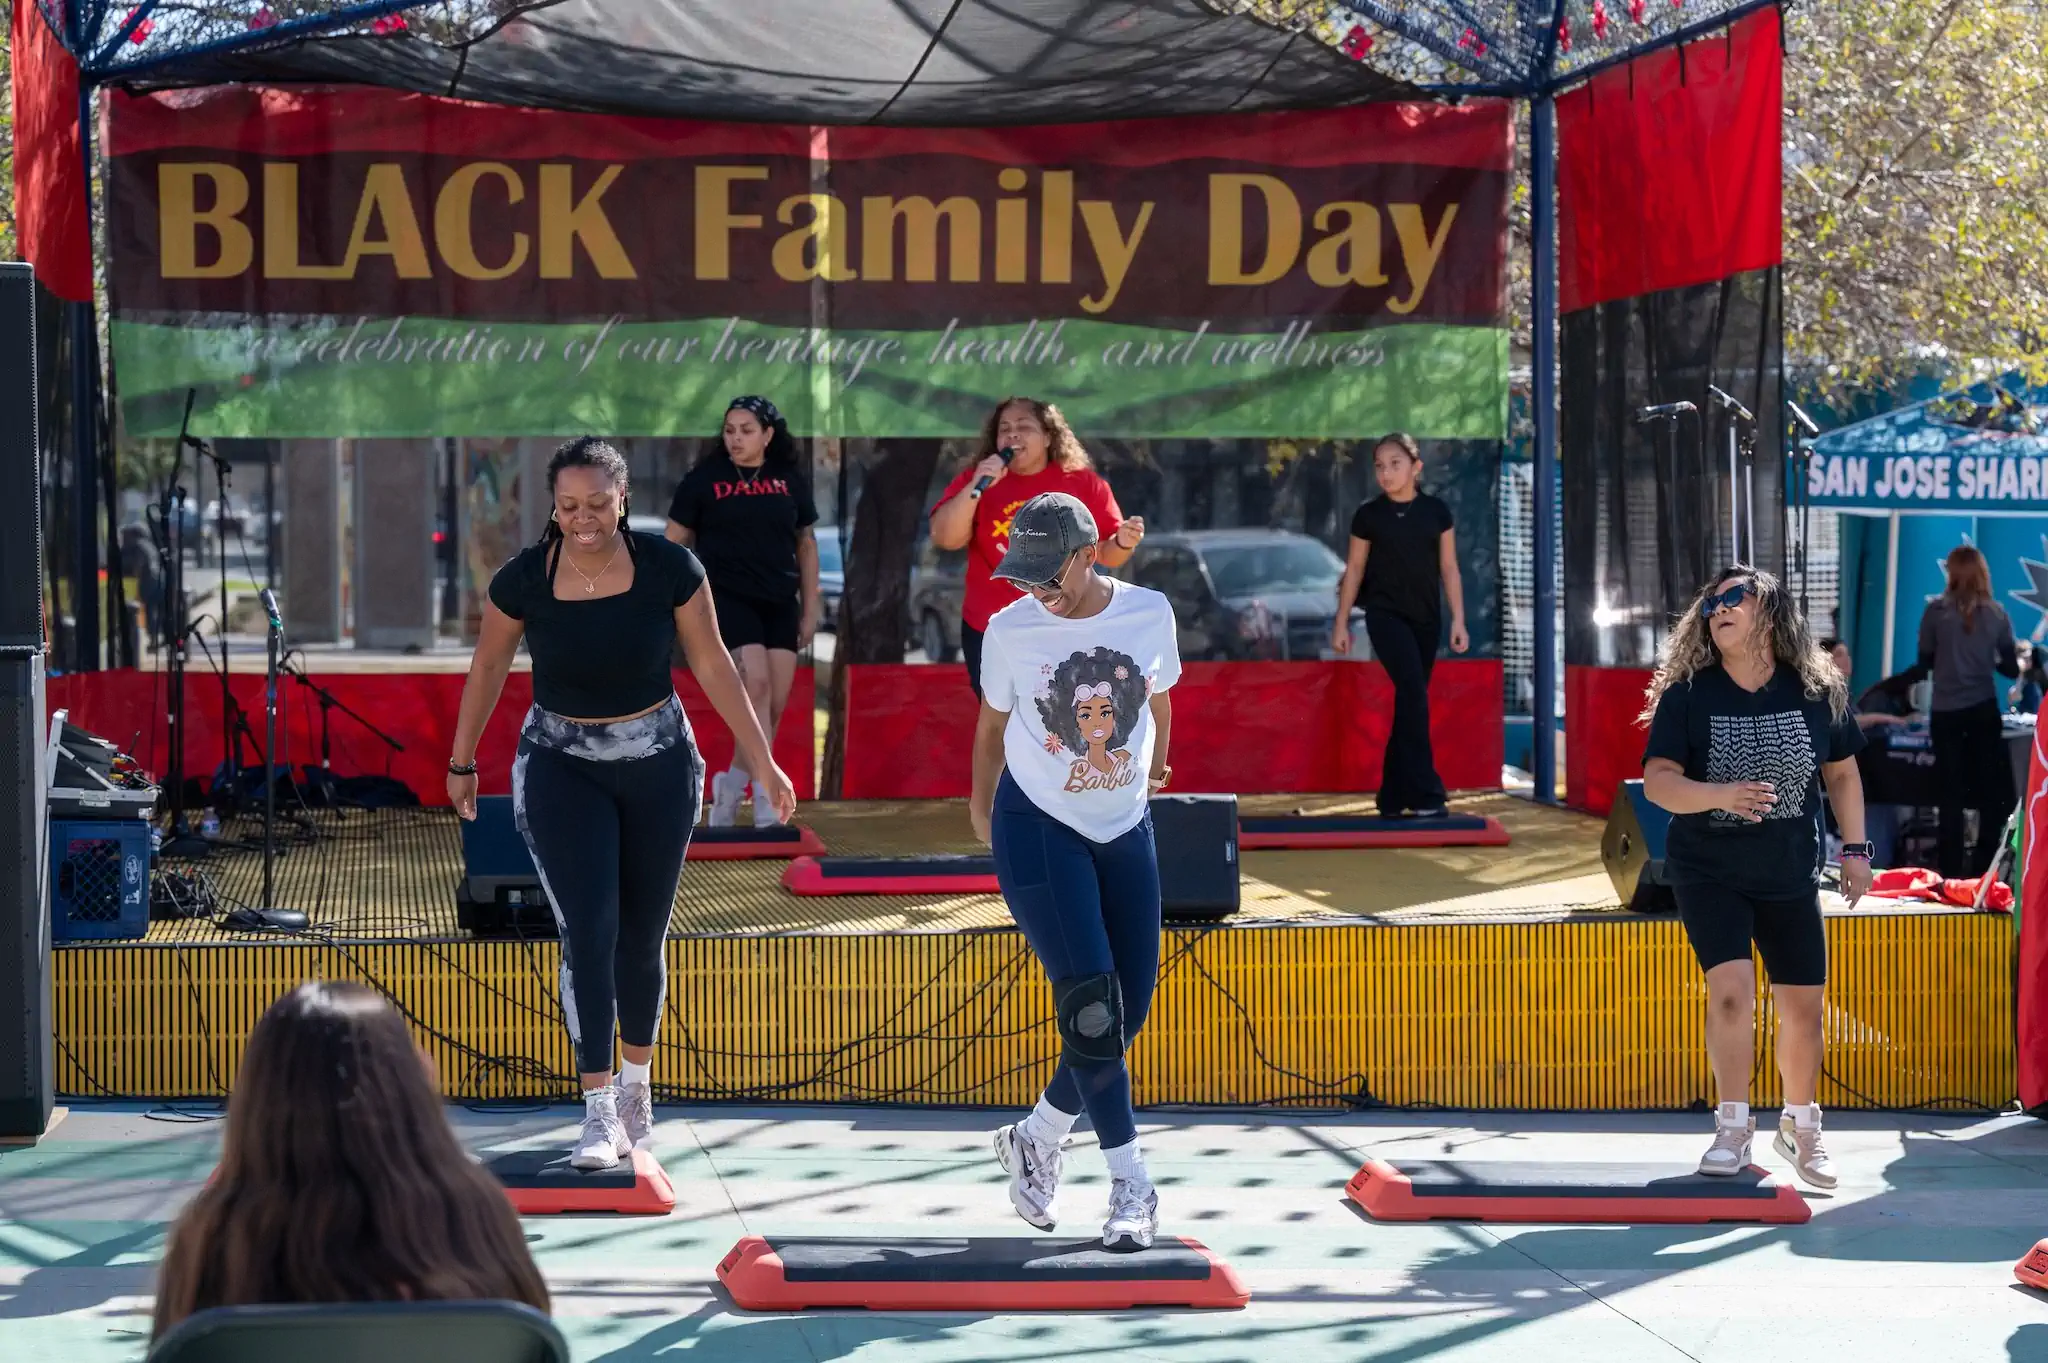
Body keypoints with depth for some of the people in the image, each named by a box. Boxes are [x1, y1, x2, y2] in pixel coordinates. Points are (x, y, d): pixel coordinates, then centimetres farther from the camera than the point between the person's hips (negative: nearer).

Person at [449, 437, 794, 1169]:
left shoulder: (669, 569, -14)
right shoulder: (523, 580, -14)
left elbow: (713, 665, -4)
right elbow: (488, 670, 2)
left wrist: (761, 760, -3)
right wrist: (461, 764, 11)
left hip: (658, 765, 1)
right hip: (562, 768, -1)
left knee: (641, 937, 10)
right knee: (588, 932, -12)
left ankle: (637, 1086, 31)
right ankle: (599, 1111, -8)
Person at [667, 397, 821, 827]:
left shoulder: (791, 480, 6)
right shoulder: (704, 478, -2)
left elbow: (806, 544, 14)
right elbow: (675, 541, 3)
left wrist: (811, 607, 11)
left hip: (780, 603, 4)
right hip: (728, 597, -4)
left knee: (775, 706, 2)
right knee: (755, 686, -20)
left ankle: (731, 788, 19)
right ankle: (765, 797, -21)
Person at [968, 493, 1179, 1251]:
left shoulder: (1149, 614, -6)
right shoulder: (1010, 631, -9)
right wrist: (982, 806, 19)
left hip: (1126, 829, 3)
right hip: (1037, 827, -3)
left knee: (1128, 1013, 3)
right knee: (1091, 1008, -14)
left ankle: (1036, 1141, 24)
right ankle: (1132, 1186, -7)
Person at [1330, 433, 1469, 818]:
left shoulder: (1436, 512, 3)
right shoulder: (1368, 515, -1)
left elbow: (1449, 569, 6)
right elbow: (1355, 570, 5)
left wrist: (1458, 620, 1)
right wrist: (1341, 623, 5)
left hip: (1426, 617, 3)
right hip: (1385, 614, -3)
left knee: (1409, 703, 7)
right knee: (1413, 693, -19)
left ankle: (1393, 799, 15)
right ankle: (1424, 793, -20)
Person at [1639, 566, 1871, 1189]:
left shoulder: (1817, 690, -6)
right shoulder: (1688, 694, -11)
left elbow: (1842, 772, 7)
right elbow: (1657, 781, -15)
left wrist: (1855, 848, 5)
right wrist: (1723, 796, -31)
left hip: (1790, 874, 2)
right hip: (1708, 871, -2)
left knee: (1803, 1005, 6)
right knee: (1731, 988, -18)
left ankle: (1800, 1126, 29)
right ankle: (1733, 1127, -3)